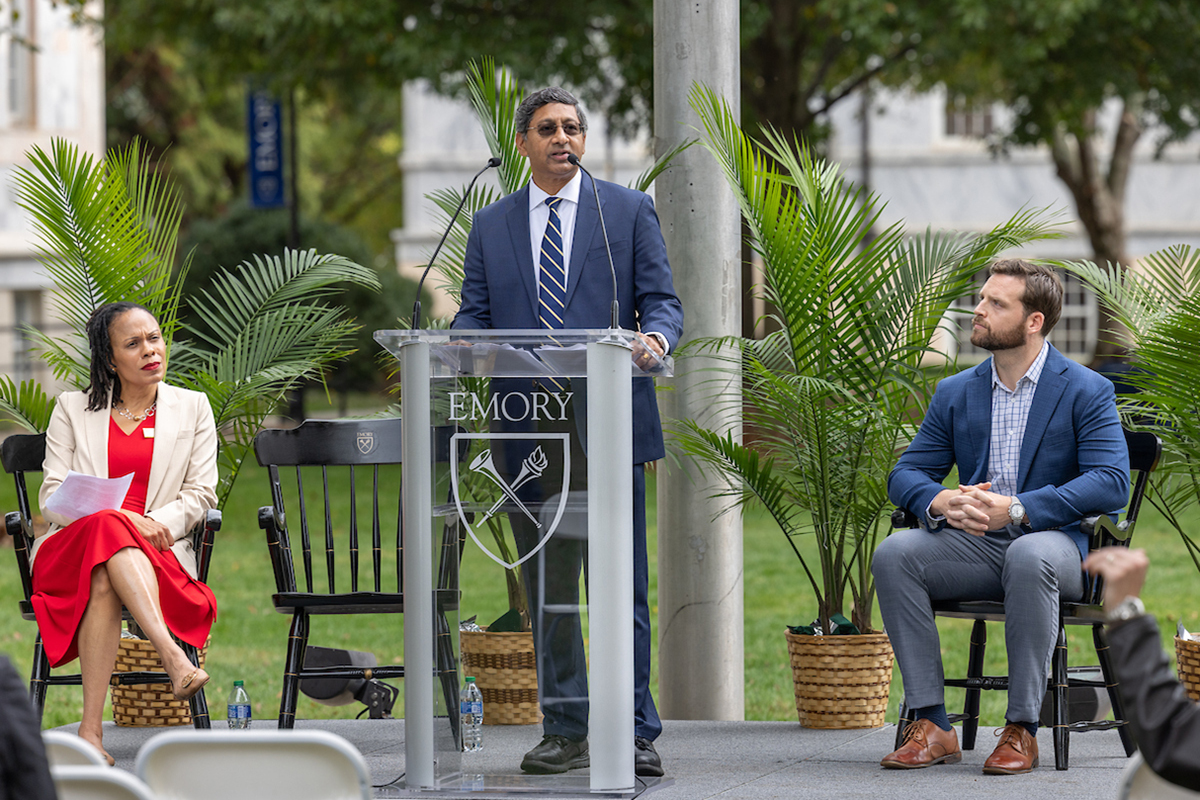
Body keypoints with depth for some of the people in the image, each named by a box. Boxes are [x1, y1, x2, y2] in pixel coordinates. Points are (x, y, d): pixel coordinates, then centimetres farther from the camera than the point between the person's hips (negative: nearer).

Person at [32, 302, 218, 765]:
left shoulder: (192, 408, 18)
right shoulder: (73, 410, 16)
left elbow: (201, 492, 10)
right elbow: (53, 497, 5)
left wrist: (157, 523, -13)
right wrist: (126, 519, -14)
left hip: (158, 556, 0)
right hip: (70, 549, 0)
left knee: (104, 581, -39)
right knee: (107, 531, -40)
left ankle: (90, 728, -50)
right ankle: (173, 657, -57)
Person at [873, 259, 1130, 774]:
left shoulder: (1086, 392, -1)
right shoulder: (956, 393, 14)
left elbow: (1111, 481, -14)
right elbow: (905, 475, 12)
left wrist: (1017, 509, -25)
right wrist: (942, 501, -15)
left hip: (1054, 543, -5)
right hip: (974, 544, 5)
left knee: (1028, 556, -40)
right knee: (894, 553, -24)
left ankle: (1022, 730, -32)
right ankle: (931, 727, -24)